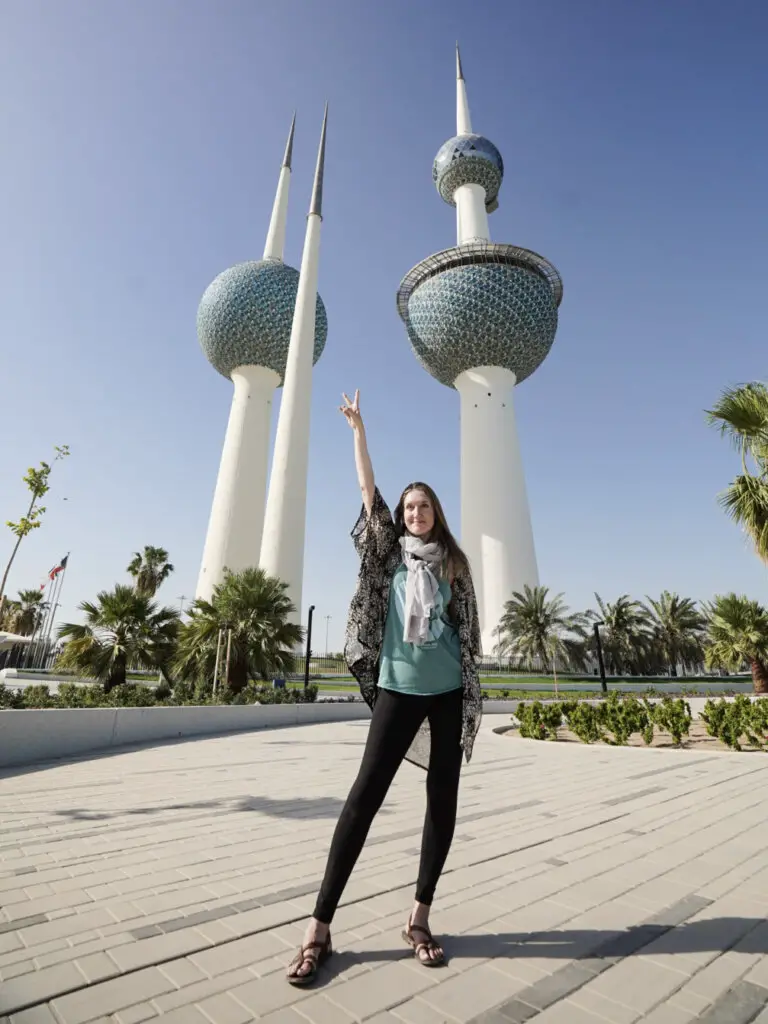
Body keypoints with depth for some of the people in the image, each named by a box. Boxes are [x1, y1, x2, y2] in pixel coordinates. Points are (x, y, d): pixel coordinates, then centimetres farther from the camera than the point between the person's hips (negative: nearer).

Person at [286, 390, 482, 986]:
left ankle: (420, 917, 25)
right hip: (399, 687, -2)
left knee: (444, 798, 7)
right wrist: (358, 428, 3)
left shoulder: (454, 561, 8)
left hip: (449, 690, 3)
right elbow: (368, 490, 3)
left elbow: (468, 628, 9)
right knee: (366, 794, -2)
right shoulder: (389, 552, 6)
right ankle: (320, 926, 9)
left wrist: (472, 689, 6)